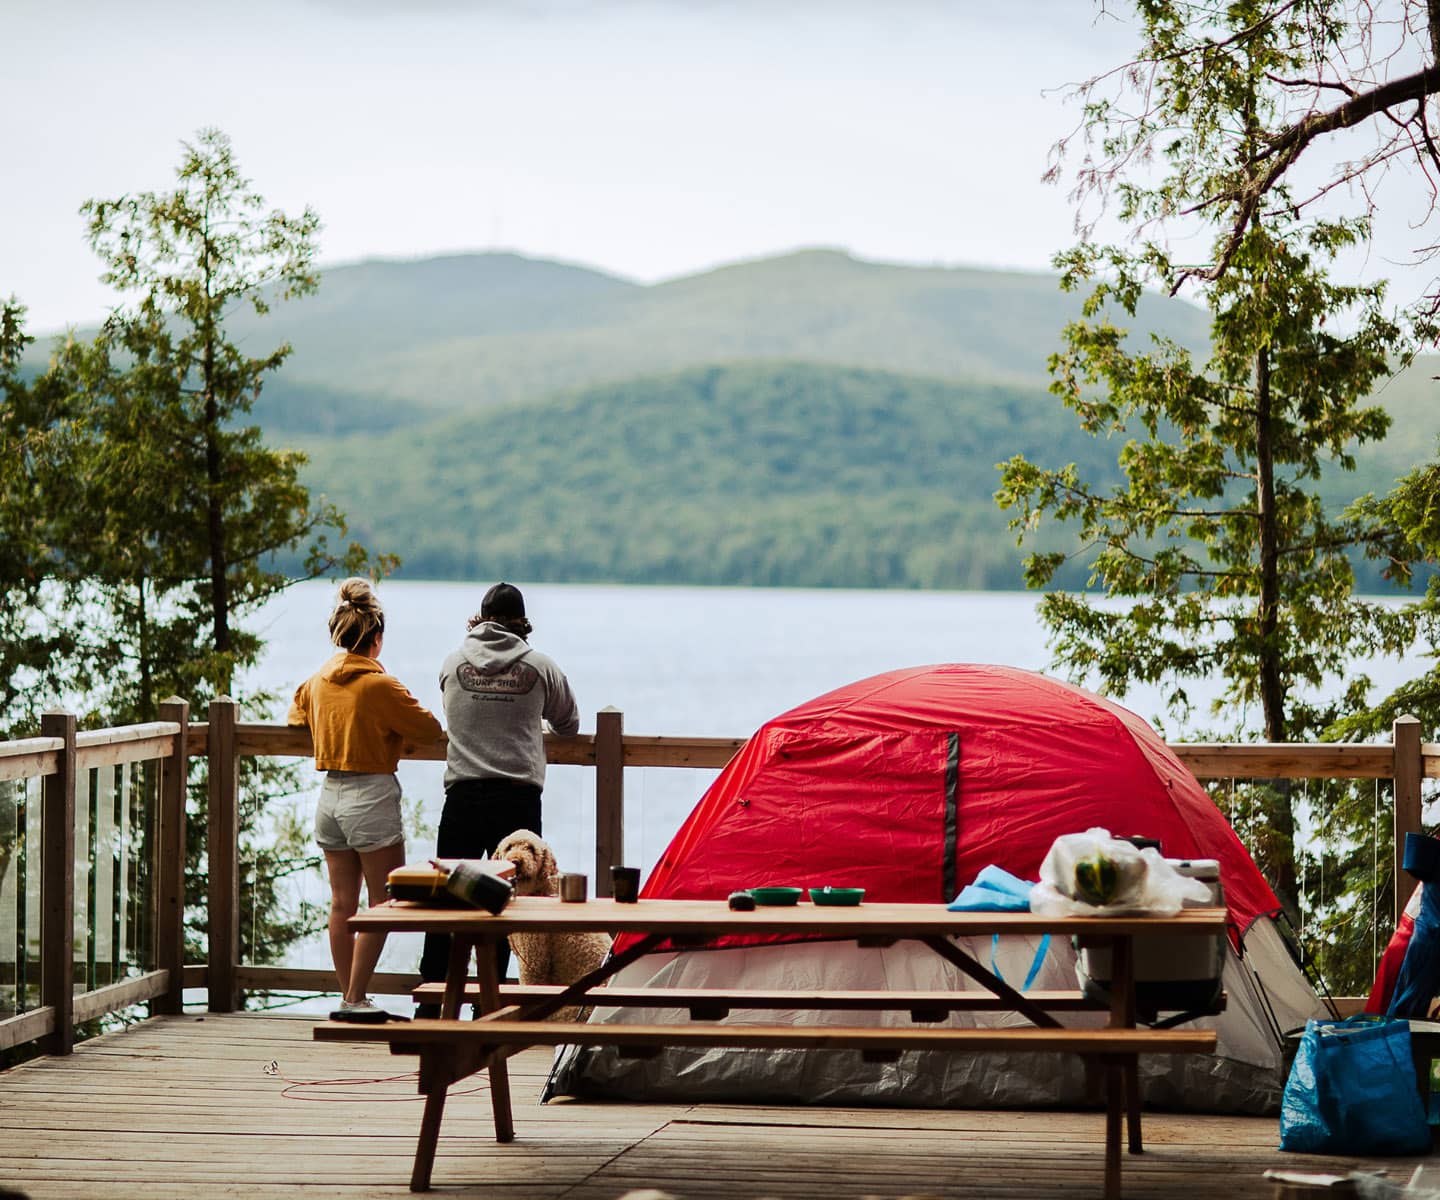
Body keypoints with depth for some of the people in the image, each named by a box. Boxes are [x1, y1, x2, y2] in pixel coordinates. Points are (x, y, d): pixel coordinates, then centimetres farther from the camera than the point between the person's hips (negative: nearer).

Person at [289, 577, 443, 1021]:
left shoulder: (317, 681, 5)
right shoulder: (381, 685, -15)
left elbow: (296, 718, 24)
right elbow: (431, 728, -10)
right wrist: (398, 723, 10)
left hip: (329, 795, 7)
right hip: (372, 796, -7)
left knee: (342, 902, 12)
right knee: (382, 904, 1)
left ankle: (348, 997, 16)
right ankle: (355, 999, -2)